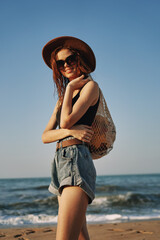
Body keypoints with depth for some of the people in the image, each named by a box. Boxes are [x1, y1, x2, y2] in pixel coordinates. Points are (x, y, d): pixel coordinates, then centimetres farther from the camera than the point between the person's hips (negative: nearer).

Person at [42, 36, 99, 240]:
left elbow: (67, 120, -11)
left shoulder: (90, 85, 3)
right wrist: (70, 131, -7)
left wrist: (70, 88, 2)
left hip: (77, 159, -9)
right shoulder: (63, 98, 25)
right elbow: (45, 136, 13)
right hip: (60, 161, 9)